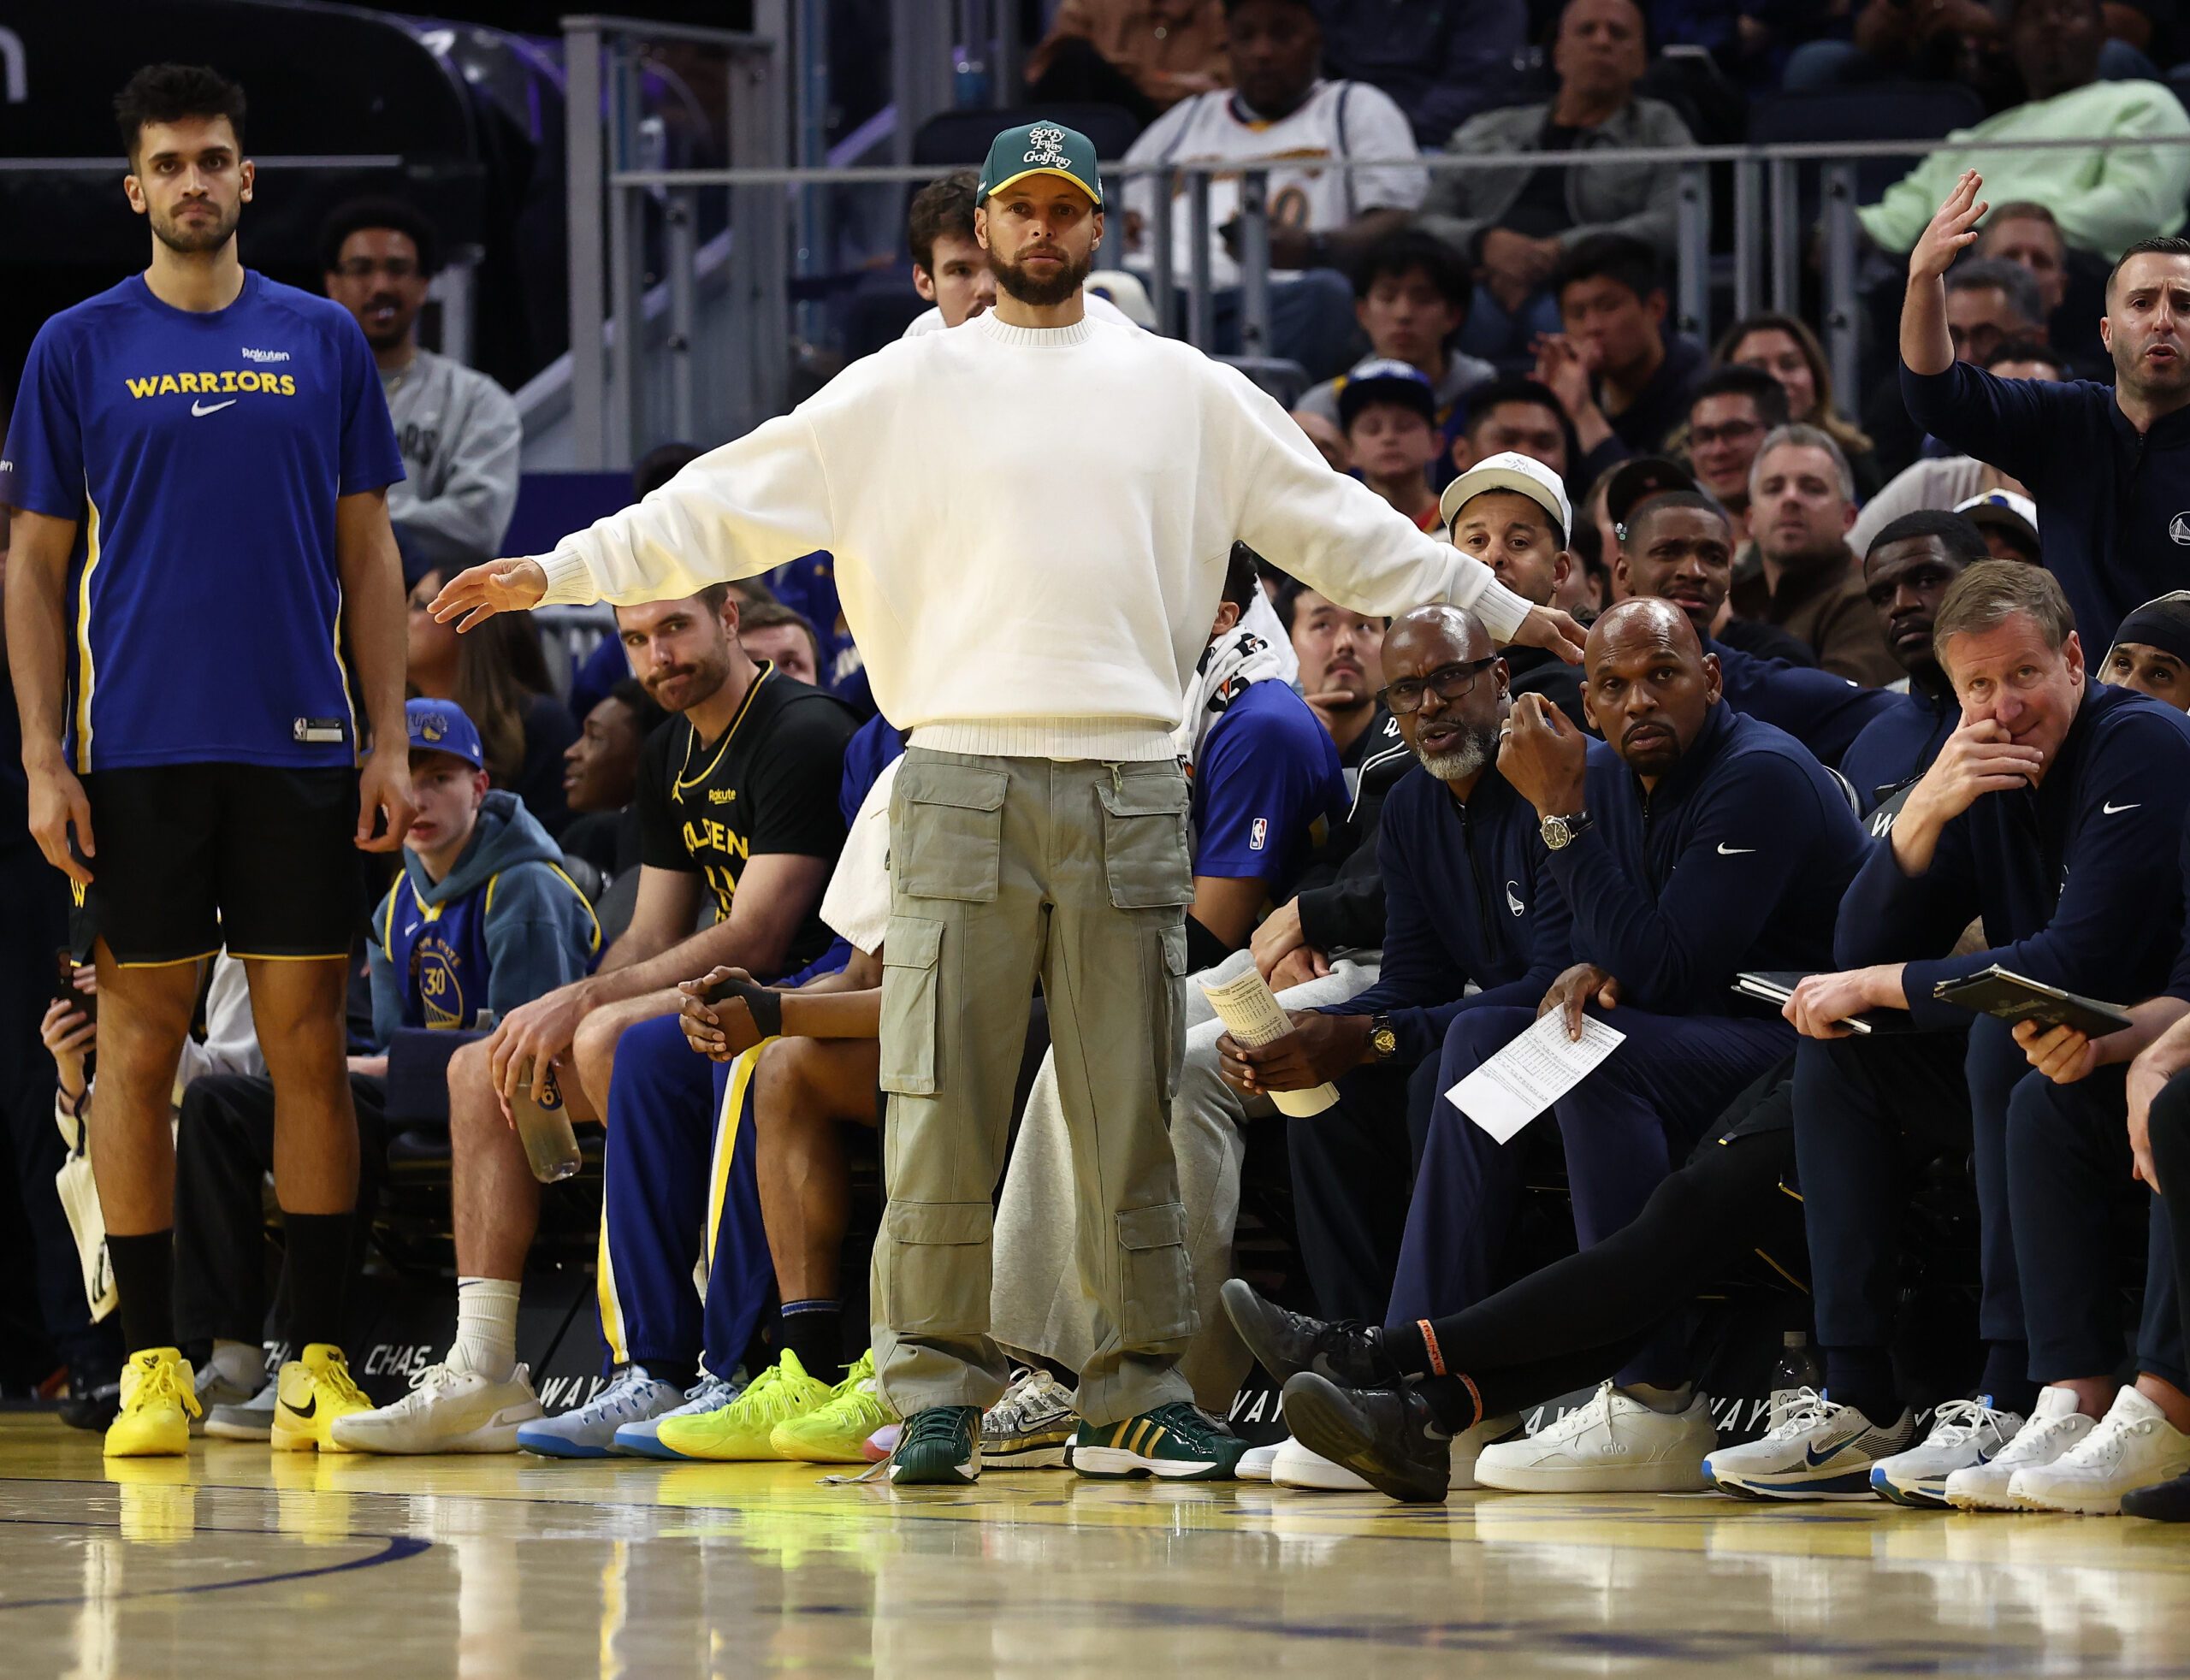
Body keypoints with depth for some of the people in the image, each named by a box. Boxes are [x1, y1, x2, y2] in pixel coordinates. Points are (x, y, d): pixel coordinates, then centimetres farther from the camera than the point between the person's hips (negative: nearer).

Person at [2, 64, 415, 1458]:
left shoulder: (323, 341, 8)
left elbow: (369, 553, 10)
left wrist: (390, 740, 2)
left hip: (299, 750, 1)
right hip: (137, 753, -1)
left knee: (310, 1043, 1)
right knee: (140, 1046, 0)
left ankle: (318, 1359, 6)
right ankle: (153, 1364, 6)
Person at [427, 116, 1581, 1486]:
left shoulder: (1181, 390, 14)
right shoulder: (909, 387, 9)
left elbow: (1332, 523, 20)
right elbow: (732, 500, 7)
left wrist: (1497, 609, 21)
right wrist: (560, 573, 1)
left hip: (1129, 790, 1)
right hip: (962, 777, -1)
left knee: (1135, 1112, 1)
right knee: (944, 1105, -4)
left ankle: (1141, 1398, 6)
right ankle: (937, 1398, 1)